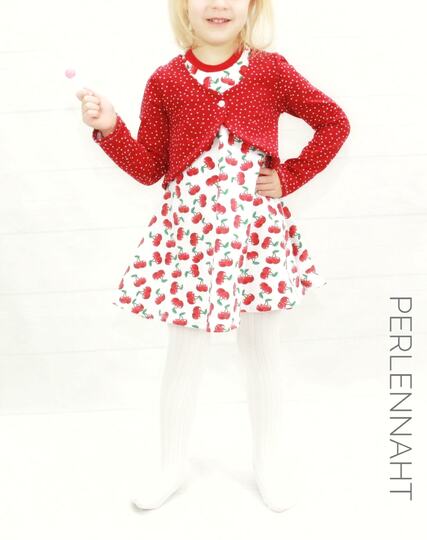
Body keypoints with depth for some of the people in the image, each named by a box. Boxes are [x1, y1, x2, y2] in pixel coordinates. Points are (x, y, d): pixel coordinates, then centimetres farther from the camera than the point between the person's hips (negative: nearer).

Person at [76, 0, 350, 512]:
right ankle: (173, 463, 31)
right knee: (184, 351, 10)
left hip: (257, 229, 0)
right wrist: (109, 129, -12)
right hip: (190, 231, 0)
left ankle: (269, 461, 33)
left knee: (262, 349, 13)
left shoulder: (272, 71, -2)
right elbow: (148, 168, 2)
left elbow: (335, 122, 6)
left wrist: (290, 176, -3)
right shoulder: (165, 81, -1)